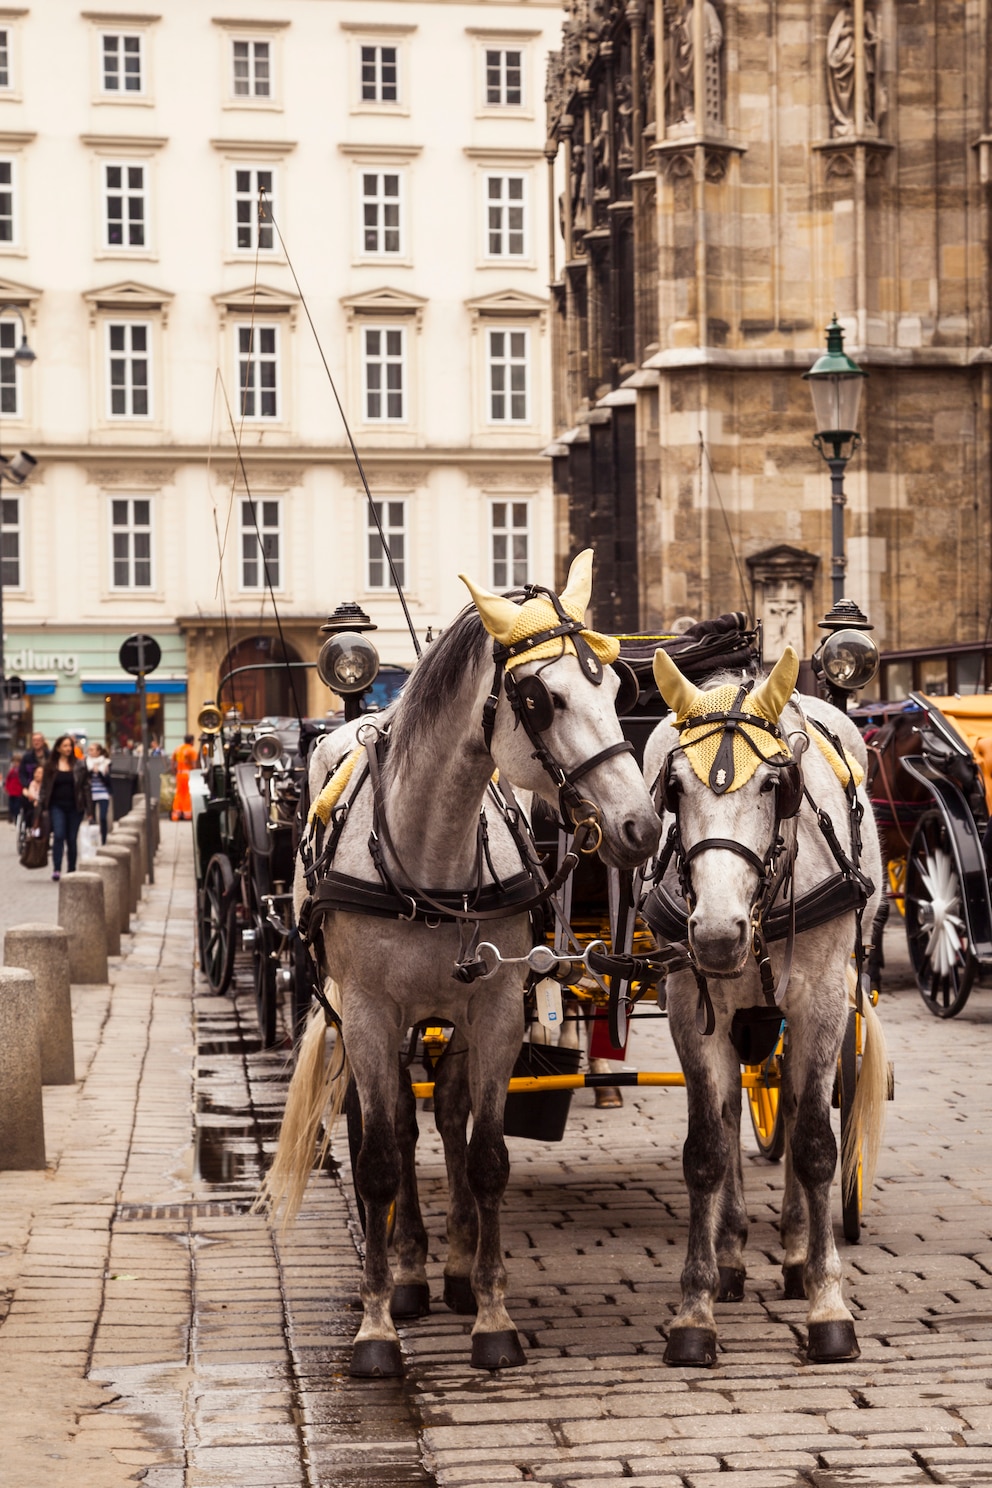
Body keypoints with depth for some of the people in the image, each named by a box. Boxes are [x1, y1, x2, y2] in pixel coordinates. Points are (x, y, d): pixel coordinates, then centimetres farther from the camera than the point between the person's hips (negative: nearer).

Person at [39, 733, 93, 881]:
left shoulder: (79, 766, 4)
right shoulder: (51, 766, 4)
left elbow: (86, 787, 3)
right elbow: (44, 787, 7)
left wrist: (89, 809, -1)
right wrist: (41, 806, 1)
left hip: (75, 807, 1)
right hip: (57, 806, -1)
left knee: (72, 839, 5)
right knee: (58, 835, -15)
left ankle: (71, 871, 14)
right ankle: (56, 869, -17)